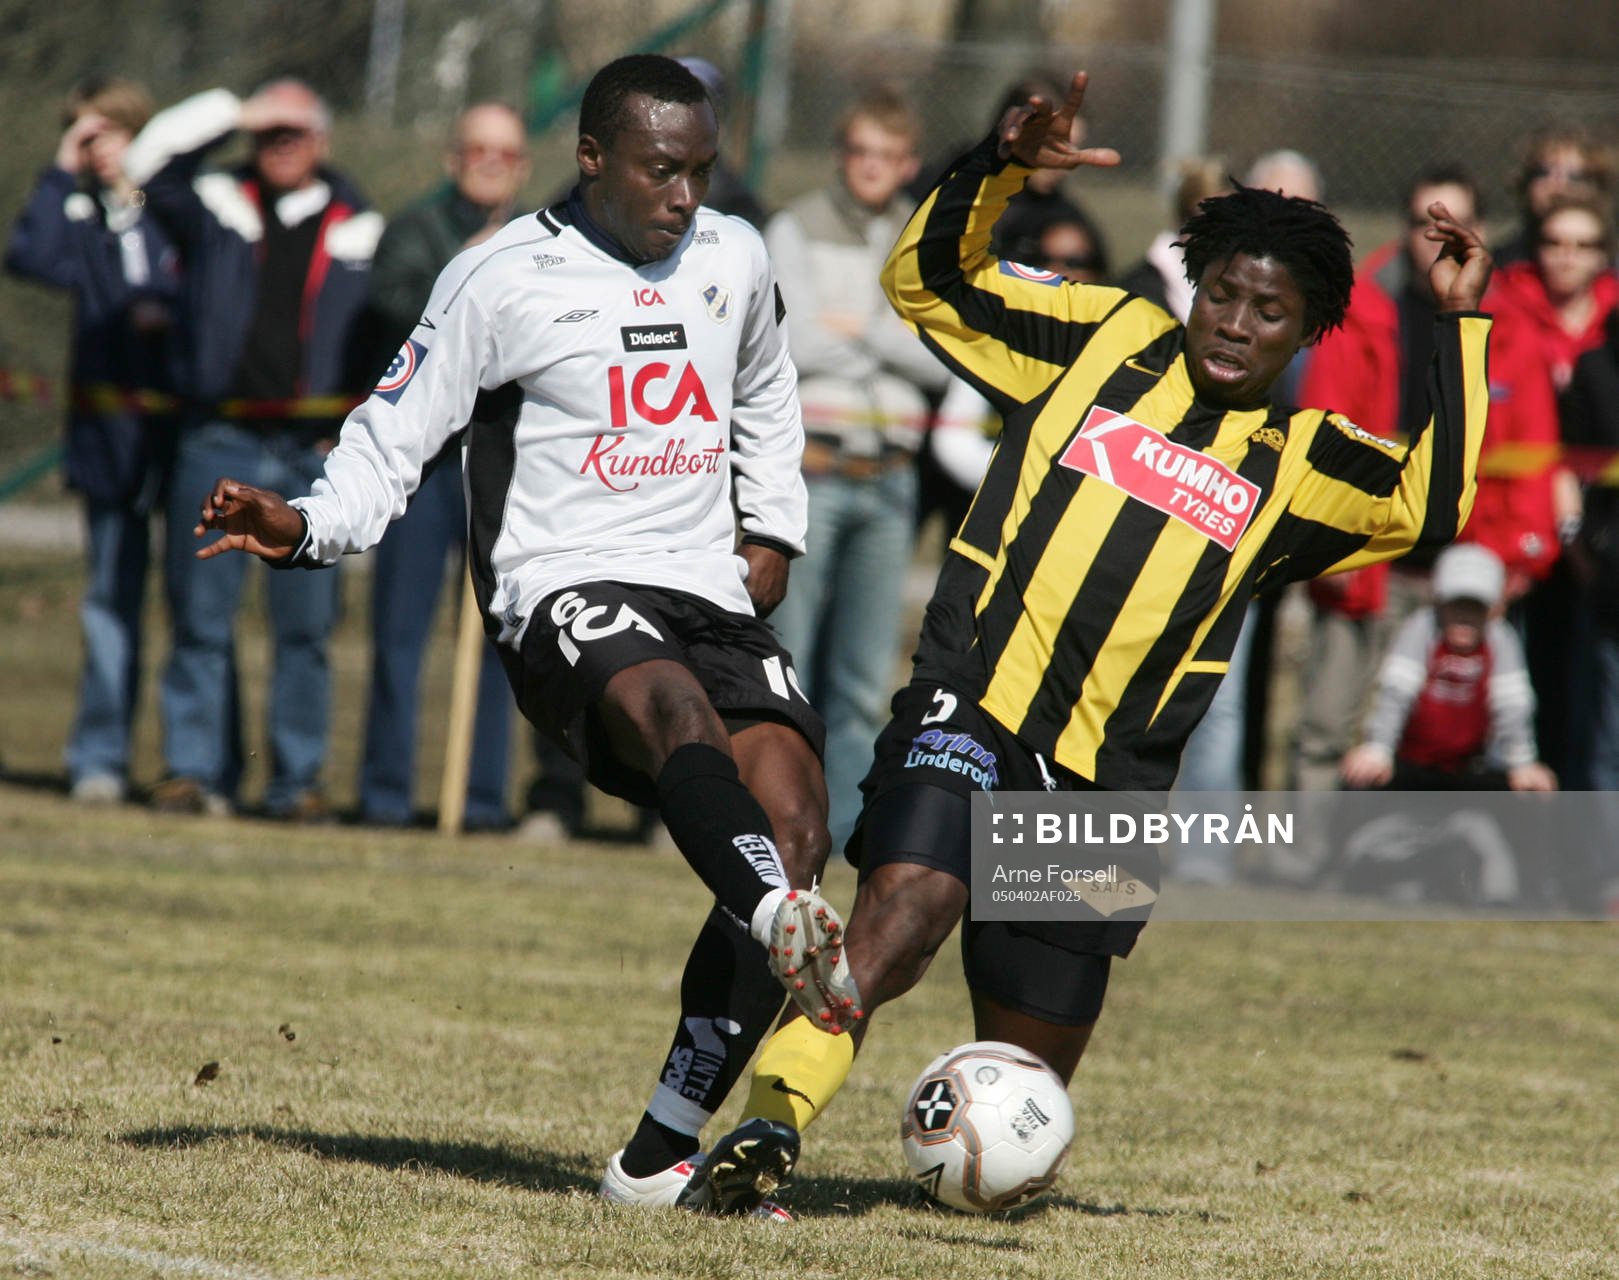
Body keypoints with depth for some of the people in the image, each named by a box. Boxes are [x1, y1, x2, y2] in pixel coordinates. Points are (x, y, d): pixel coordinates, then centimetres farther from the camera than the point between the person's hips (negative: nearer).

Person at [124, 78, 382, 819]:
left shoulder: (359, 230, 11)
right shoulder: (218, 206, 8)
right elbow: (149, 164, -2)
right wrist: (235, 115, -3)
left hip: (314, 452, 0)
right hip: (220, 444, 0)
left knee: (306, 621, 1)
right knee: (201, 614, -1)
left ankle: (298, 779, 6)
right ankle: (195, 770, 4)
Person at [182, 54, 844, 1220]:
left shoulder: (735, 260, 14)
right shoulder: (505, 281, -2)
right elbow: (394, 437, 1)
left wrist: (772, 533, 23)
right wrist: (305, 529, -16)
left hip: (714, 598, 5)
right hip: (566, 596, -5)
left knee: (795, 827, -16)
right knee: (673, 706, -39)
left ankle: (665, 1151, -12)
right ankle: (786, 921, -69)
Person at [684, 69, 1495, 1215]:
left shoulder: (1298, 463, 11)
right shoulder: (1108, 340, 10)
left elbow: (1433, 504, -6)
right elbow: (926, 281, 10)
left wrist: (1460, 327, -8)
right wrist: (1002, 167, -6)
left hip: (1107, 783, 2)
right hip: (971, 704, -2)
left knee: (1029, 1059, 8)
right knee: (906, 904, -31)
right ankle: (774, 1116, -32)